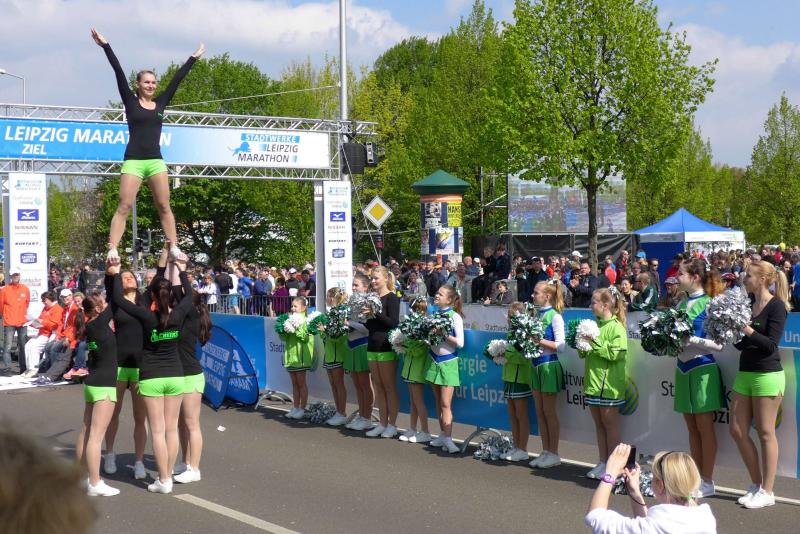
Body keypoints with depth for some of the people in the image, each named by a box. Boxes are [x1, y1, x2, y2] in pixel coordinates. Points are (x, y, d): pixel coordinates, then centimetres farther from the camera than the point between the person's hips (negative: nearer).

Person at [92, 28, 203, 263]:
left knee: (164, 206, 3)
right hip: (133, 160, -3)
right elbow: (119, 72, -1)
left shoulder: (160, 103, 12)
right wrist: (105, 46, -6)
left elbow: (177, 79, 17)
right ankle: (112, 249, -13)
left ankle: (173, 248, 6)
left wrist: (193, 58, 21)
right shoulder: (131, 101, 4)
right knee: (124, 207, -9)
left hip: (156, 160, 4)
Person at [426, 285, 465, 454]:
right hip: (434, 360, 5)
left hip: (448, 362, -5)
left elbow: (460, 342, -13)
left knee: (446, 404, -9)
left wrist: (444, 334, -19)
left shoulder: (455, 316, -8)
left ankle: (448, 439, -11)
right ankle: (443, 434, 17)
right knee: (438, 401, 9)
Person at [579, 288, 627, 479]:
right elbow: (585, 354, 19)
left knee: (610, 424, -1)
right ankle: (602, 463, 18)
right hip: (593, 382, 8)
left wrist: (595, 343, -21)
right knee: (599, 424, 11)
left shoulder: (616, 327, -10)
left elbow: (615, 353, -20)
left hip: (609, 384, -8)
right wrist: (582, 347, -1)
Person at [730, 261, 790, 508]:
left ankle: (767, 491, 6)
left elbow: (771, 344, -16)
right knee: (738, 430, 7)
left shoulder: (776, 306, -9)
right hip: (745, 372, 8)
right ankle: (756, 484, 19)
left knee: (765, 433, -1)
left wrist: (746, 329, -23)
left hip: (767, 375, -8)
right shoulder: (750, 305, 11)